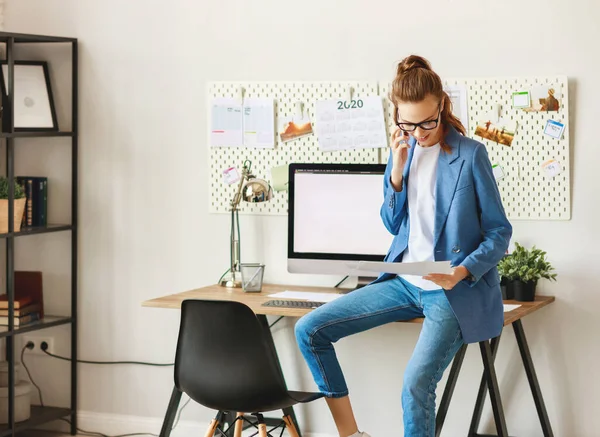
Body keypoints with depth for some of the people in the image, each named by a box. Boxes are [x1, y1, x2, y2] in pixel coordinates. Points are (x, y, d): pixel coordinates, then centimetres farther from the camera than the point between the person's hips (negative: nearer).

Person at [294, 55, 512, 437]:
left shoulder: (470, 154, -10)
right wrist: (397, 173, -5)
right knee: (309, 331, -3)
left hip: (455, 289, -6)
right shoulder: (403, 151, 5)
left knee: (416, 386, -26)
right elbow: (393, 225, 11)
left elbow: (500, 232, -6)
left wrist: (462, 272, -23)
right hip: (404, 281, 6)